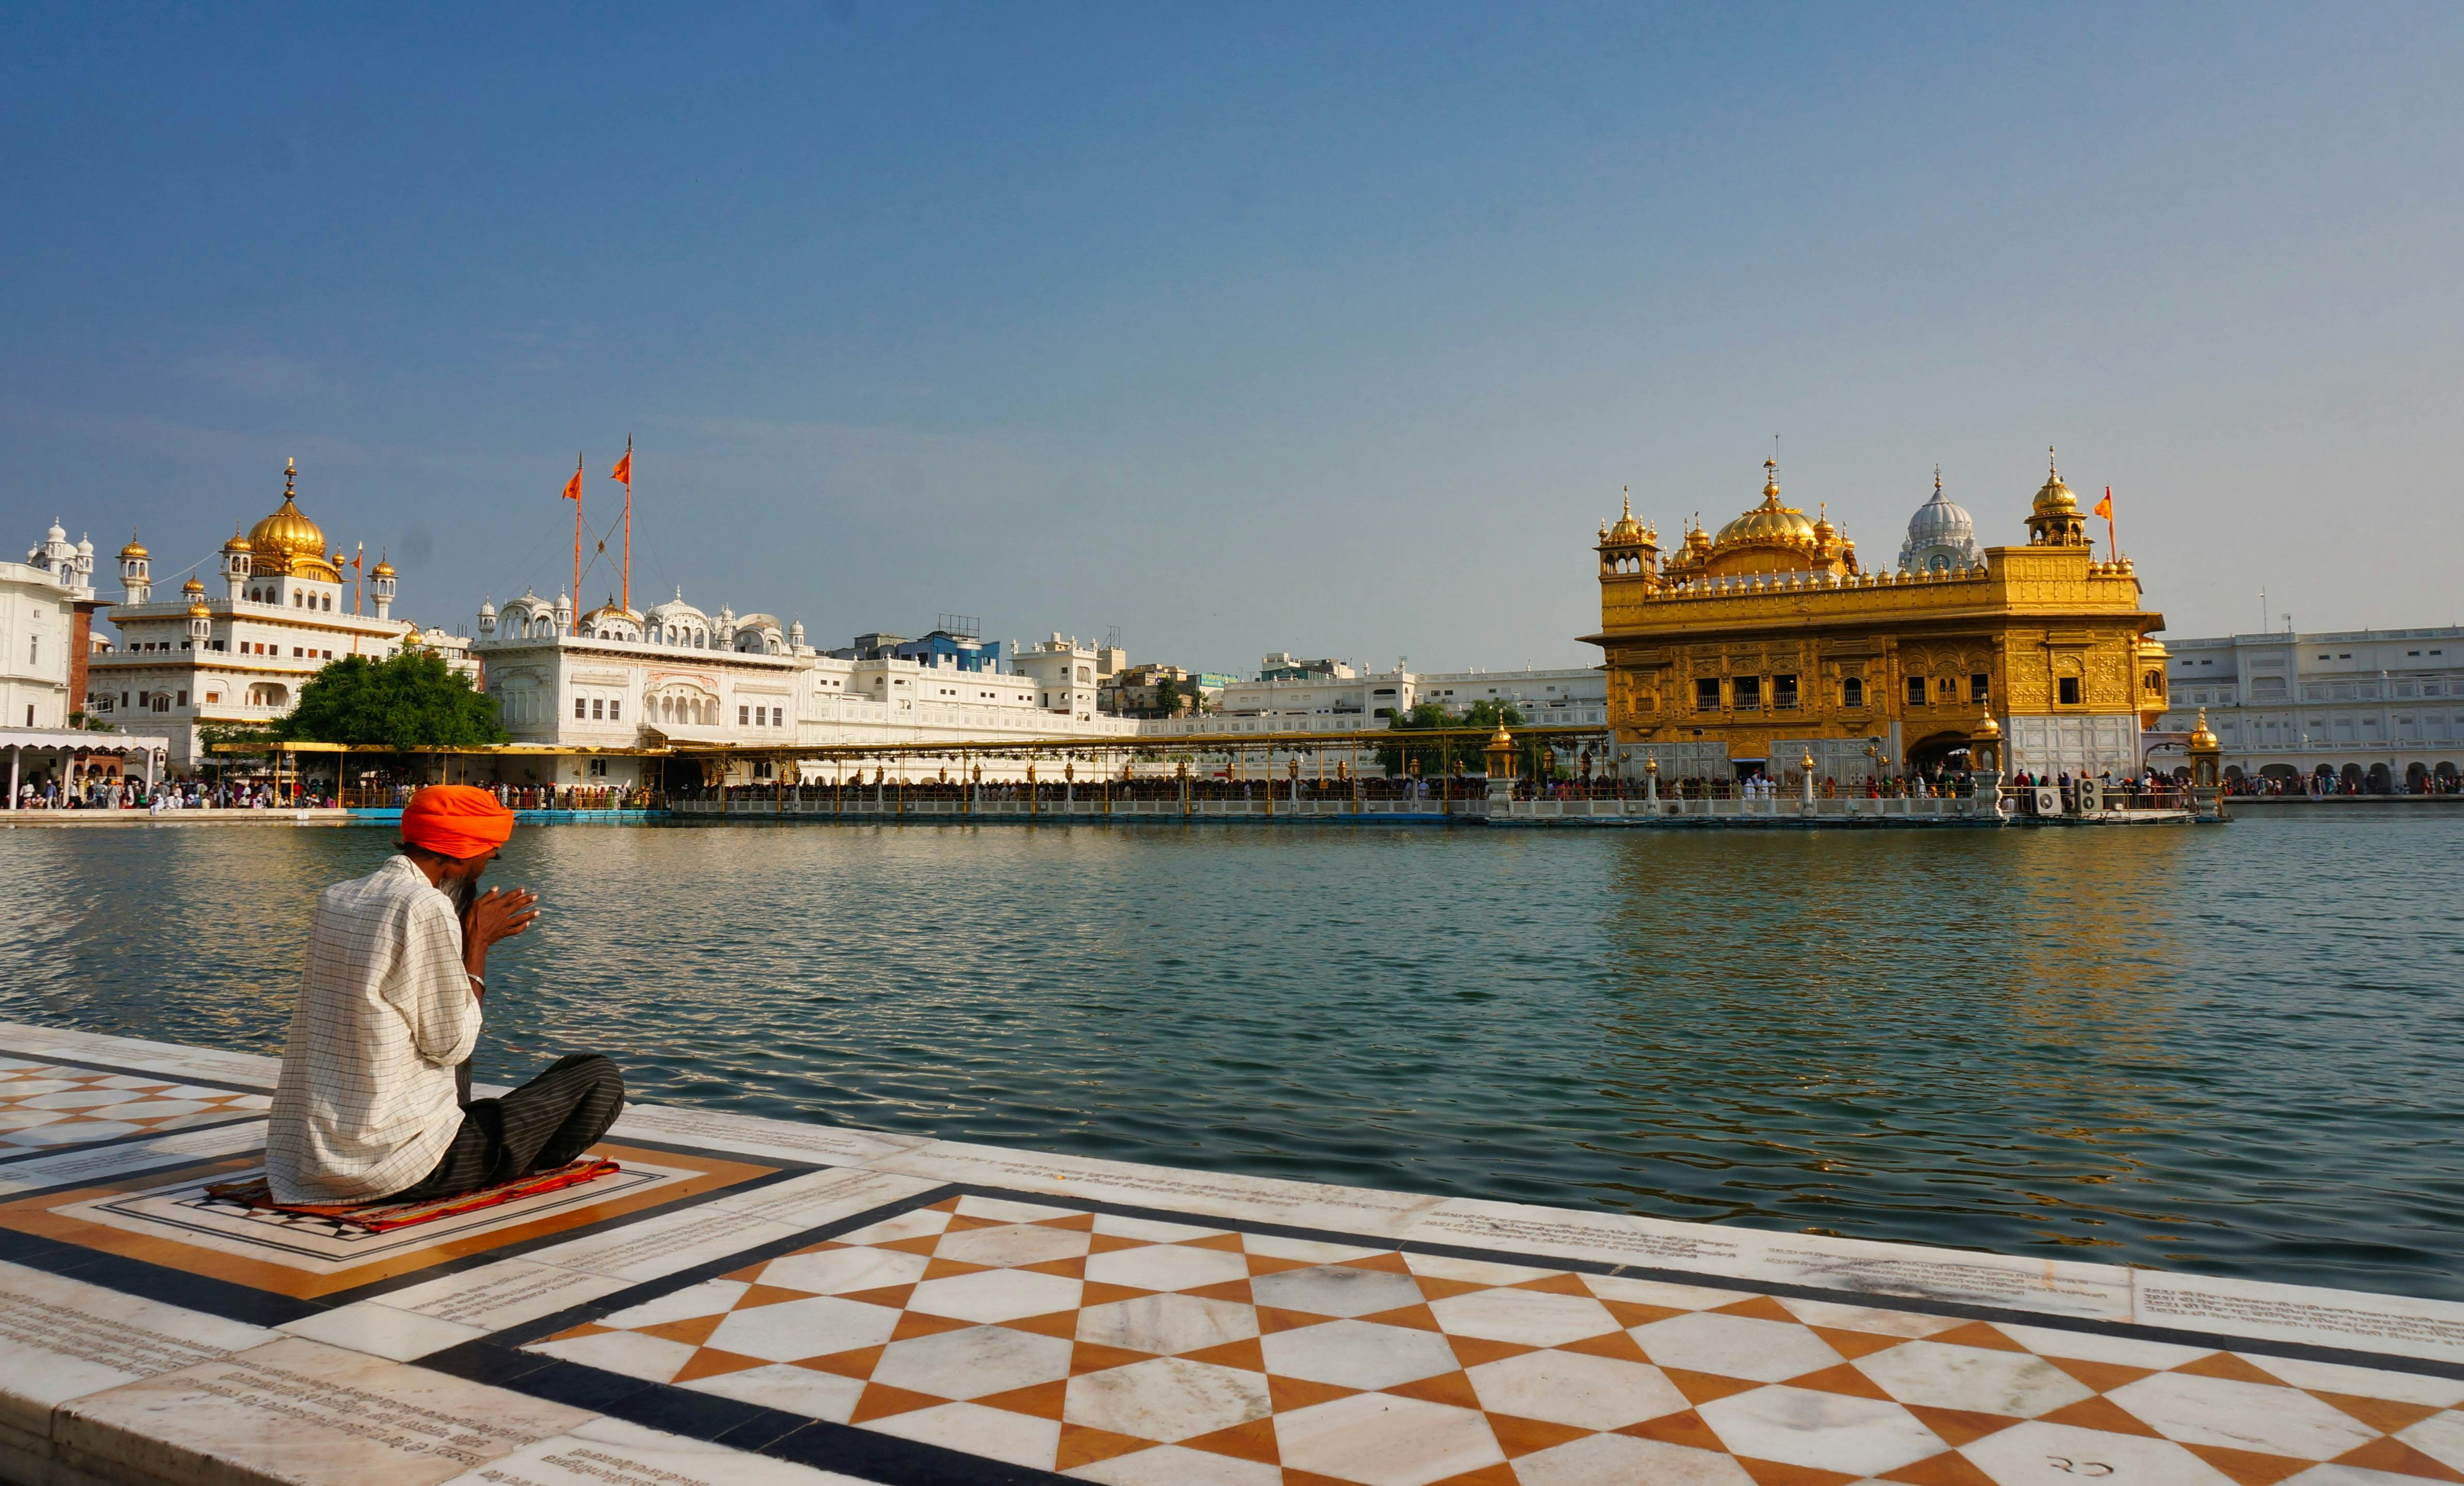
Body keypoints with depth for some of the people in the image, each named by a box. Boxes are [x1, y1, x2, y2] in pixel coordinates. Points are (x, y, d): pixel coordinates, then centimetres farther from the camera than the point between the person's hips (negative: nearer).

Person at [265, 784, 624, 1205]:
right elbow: (452, 1044, -13)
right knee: (598, 1077, -1)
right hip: (397, 1163, -9)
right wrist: (478, 943, -3)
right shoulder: (427, 908, -18)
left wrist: (470, 937, 19)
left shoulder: (335, 898, 9)